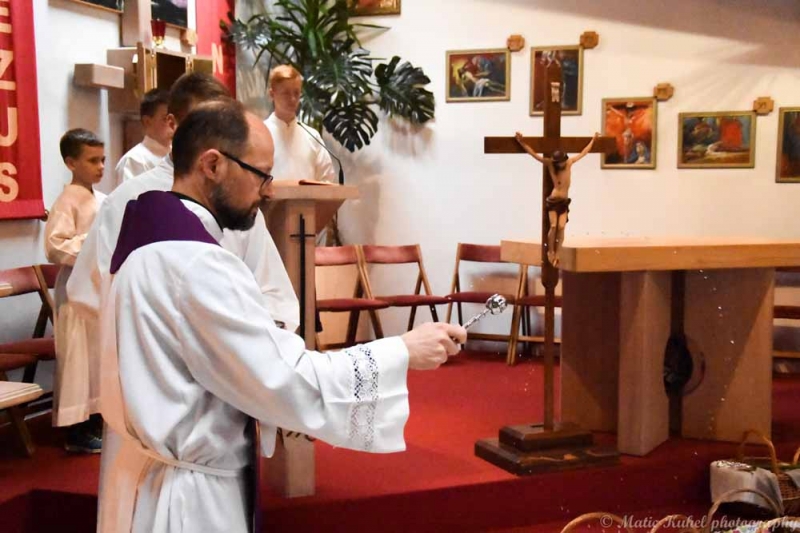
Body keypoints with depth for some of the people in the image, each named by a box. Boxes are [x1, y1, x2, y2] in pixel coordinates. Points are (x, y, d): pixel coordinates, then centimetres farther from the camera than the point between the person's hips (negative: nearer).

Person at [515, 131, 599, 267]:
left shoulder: (569, 163, 7)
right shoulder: (550, 164, -3)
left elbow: (583, 153, 20)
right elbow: (534, 154, -5)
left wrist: (593, 140, 27)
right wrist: (522, 143, -12)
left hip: (564, 201, 3)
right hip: (552, 201, -3)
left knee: (561, 227, -6)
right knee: (553, 226, -11)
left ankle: (557, 253, -1)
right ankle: (550, 252, 3)